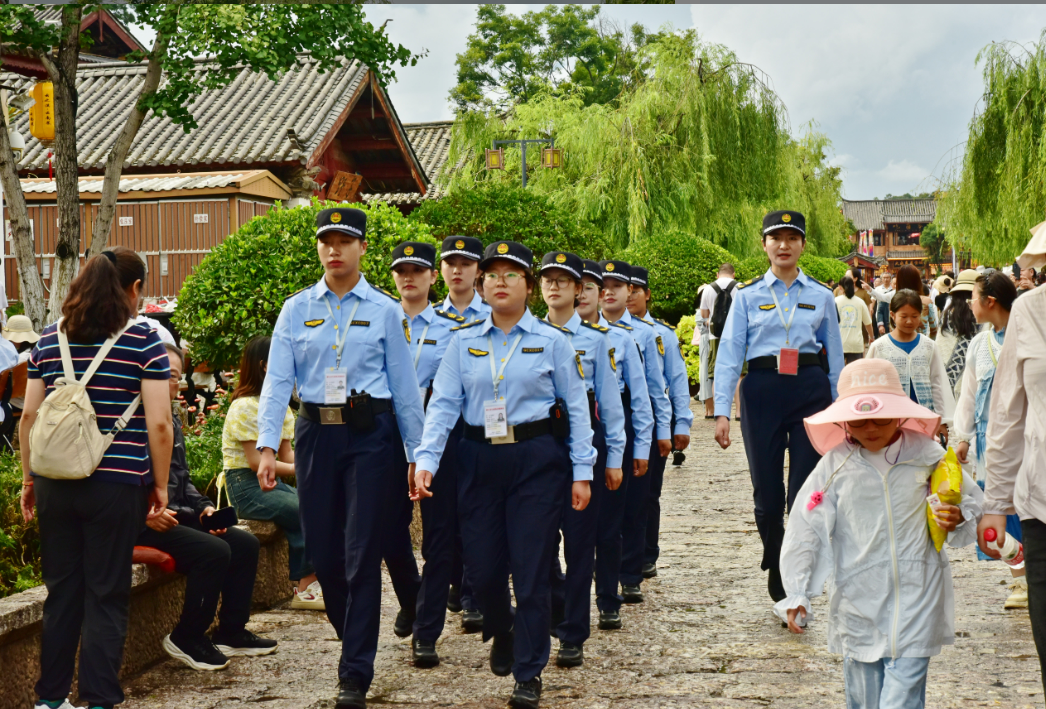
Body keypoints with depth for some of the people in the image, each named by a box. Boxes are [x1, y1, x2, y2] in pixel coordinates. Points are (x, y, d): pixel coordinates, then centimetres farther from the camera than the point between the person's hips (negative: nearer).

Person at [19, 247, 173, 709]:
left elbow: (29, 416, 8)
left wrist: (28, 479, 16)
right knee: (107, 595, 3)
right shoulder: (144, 342, -5)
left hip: (55, 484, 4)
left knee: (60, 590, 13)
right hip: (117, 484, -4)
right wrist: (160, 485, 1)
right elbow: (158, 423, -9)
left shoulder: (50, 340, 8)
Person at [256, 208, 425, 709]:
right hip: (316, 433, 3)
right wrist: (267, 445, -12)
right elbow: (277, 379, 0)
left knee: (361, 550, -5)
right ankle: (354, 638, 32)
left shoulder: (385, 310, 4)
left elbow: (404, 386, 4)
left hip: (369, 433, -2)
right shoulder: (297, 309, 7)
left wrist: (416, 454, 3)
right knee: (321, 547, 7)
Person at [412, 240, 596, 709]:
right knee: (482, 564, 5)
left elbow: (576, 407, 2)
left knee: (531, 568, -2)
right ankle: (501, 631, 39)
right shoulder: (464, 341, 6)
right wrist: (426, 460, -13)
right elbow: (443, 403, -1)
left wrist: (581, 472, -2)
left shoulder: (551, 340, 2)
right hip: (480, 458, 2)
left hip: (537, 459, -2)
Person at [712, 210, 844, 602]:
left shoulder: (821, 296, 9)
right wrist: (722, 411, -5)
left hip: (811, 389, 0)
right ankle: (776, 567, 31)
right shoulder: (747, 295, 6)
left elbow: (835, 356, 12)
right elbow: (729, 352, 2)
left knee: (806, 490, -5)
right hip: (762, 389, 0)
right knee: (767, 490, 5)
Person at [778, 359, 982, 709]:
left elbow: (973, 502, 12)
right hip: (858, 598, 1)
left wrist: (959, 520, -12)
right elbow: (805, 530, 1)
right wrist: (796, 595, -3)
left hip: (915, 597, -1)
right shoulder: (835, 466, -1)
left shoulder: (926, 455, 0)